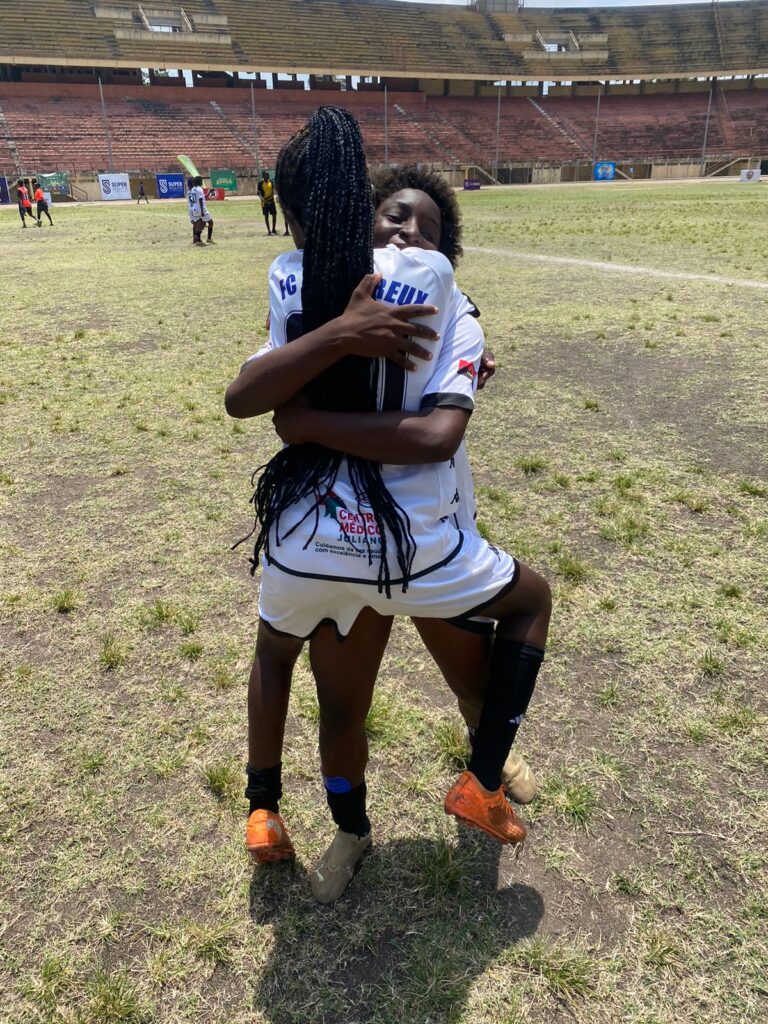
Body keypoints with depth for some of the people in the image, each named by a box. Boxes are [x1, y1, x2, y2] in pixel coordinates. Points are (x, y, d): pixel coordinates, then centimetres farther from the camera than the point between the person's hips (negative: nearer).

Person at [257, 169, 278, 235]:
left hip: (271, 201, 5)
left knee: (274, 214, 6)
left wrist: (273, 196, 9)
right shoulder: (261, 183, -10)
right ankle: (269, 231, 6)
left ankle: (273, 230, 20)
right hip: (265, 202, -5)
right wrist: (261, 198, -27)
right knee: (266, 216, 1)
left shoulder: (271, 181, 4)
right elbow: (258, 192, -11)